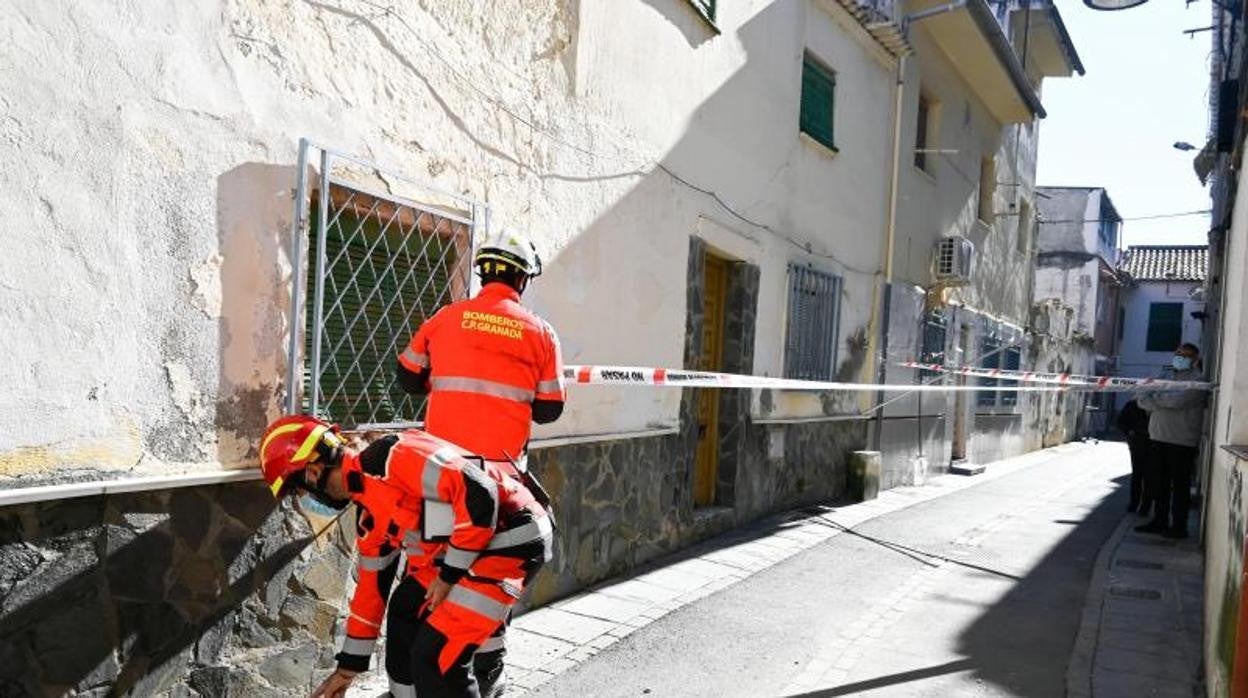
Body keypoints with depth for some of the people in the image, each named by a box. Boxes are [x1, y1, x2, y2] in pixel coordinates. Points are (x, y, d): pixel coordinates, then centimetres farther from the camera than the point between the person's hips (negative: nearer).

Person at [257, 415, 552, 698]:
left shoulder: (393, 457, -19)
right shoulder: (370, 517, 12)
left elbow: (479, 494, -25)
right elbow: (373, 585, 23)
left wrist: (450, 574, -15)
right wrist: (349, 665, 29)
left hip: (511, 541, -10)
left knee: (435, 657, -10)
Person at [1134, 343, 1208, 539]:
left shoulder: (1197, 380, -5)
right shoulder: (1166, 376, 16)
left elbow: (1177, 400, -21)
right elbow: (1142, 399, 6)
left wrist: (1152, 397, -6)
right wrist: (1162, 402, -14)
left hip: (1182, 441, -6)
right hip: (1159, 437, 6)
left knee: (1180, 485, 1)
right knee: (1161, 482, 12)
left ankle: (1179, 526, 7)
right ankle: (1159, 521, 20)